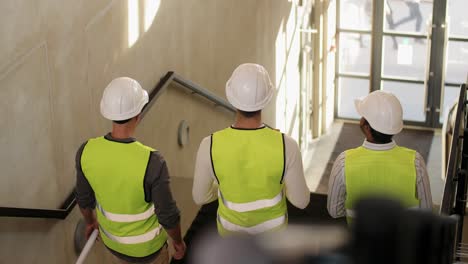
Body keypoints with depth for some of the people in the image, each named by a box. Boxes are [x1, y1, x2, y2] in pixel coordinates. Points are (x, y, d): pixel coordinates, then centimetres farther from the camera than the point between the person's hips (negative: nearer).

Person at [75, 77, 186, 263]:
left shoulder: (87, 151, -25)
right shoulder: (151, 162, -39)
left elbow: (83, 197, -6)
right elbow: (168, 215, -26)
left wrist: (90, 221, 17)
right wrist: (178, 241, -4)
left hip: (112, 236, 4)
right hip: (146, 244, -4)